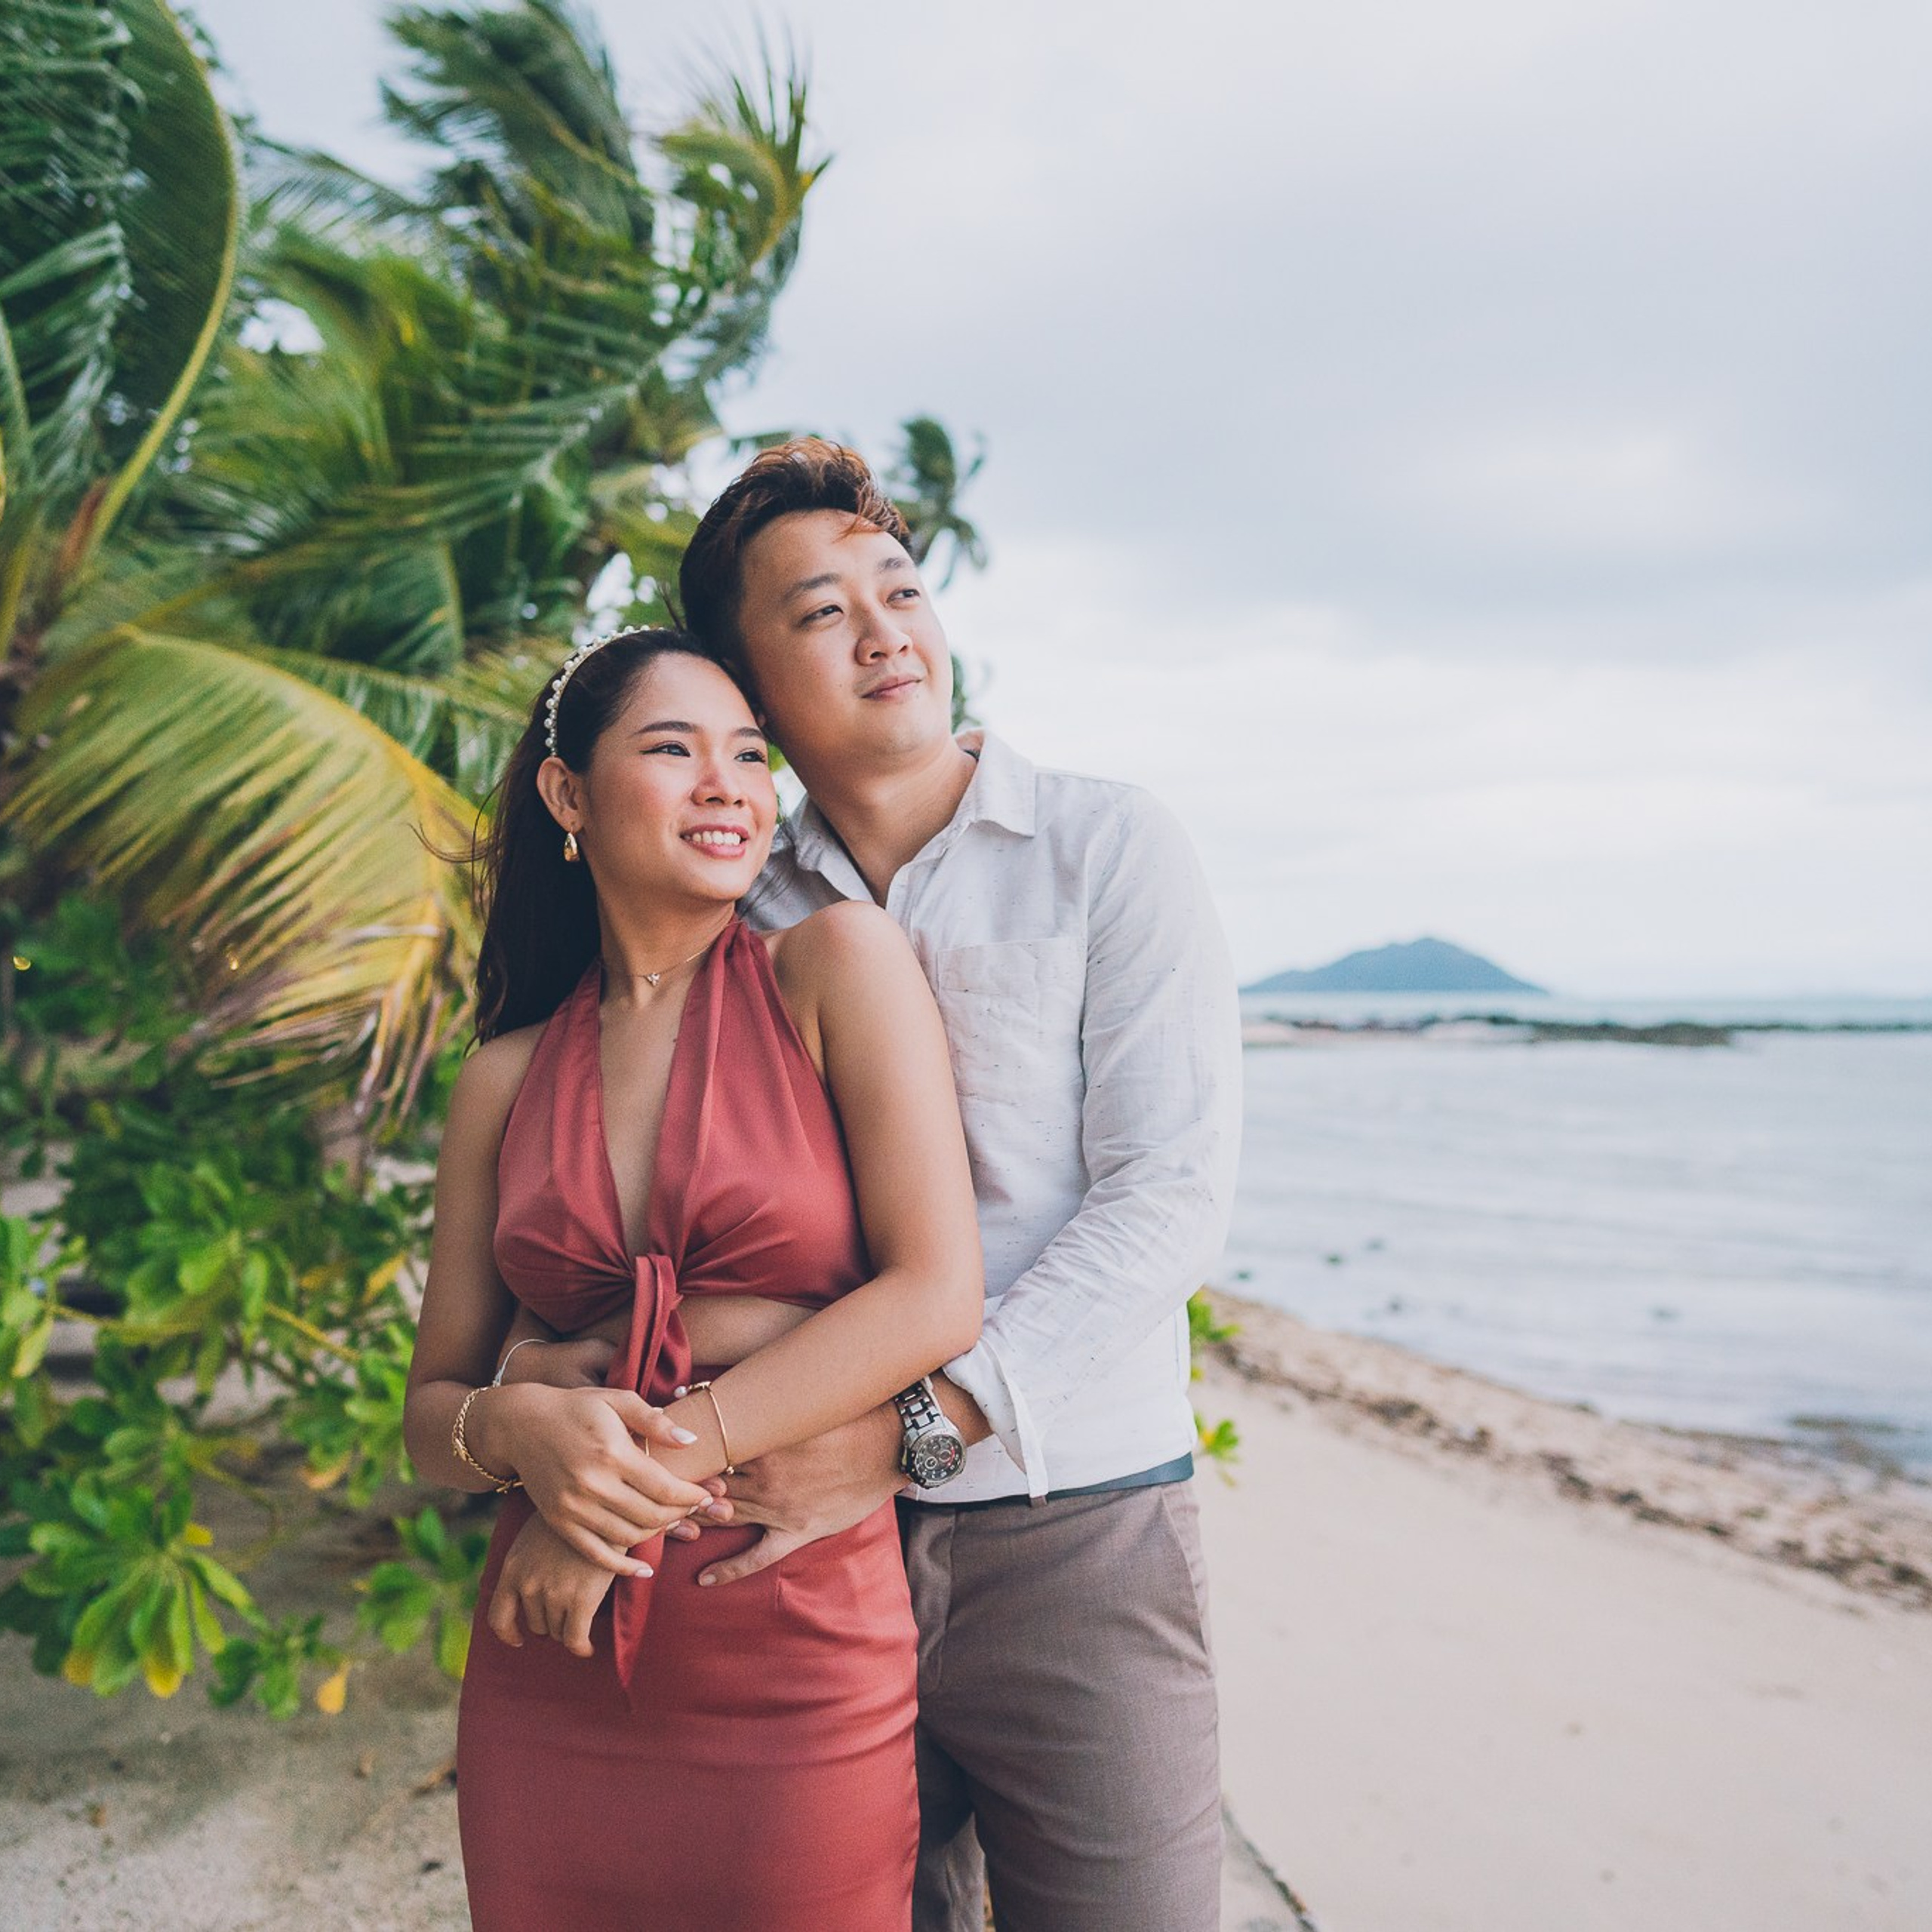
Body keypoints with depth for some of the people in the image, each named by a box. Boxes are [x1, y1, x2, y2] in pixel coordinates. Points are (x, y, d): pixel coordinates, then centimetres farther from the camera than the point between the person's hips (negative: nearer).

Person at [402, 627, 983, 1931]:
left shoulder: (841, 965, -5)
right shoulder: (508, 1079, 5)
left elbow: (937, 1300, -13)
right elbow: (433, 1407, 9)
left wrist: (658, 1453, -15)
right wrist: (519, 1430, -14)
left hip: (799, 1666, -3)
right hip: (547, 1680, 3)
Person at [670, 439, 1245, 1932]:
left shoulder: (1109, 849, -3)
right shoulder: (743, 913, 7)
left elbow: (1172, 1194, -12)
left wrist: (909, 1430, -19)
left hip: (1071, 1530, -2)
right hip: (810, 1539, 3)